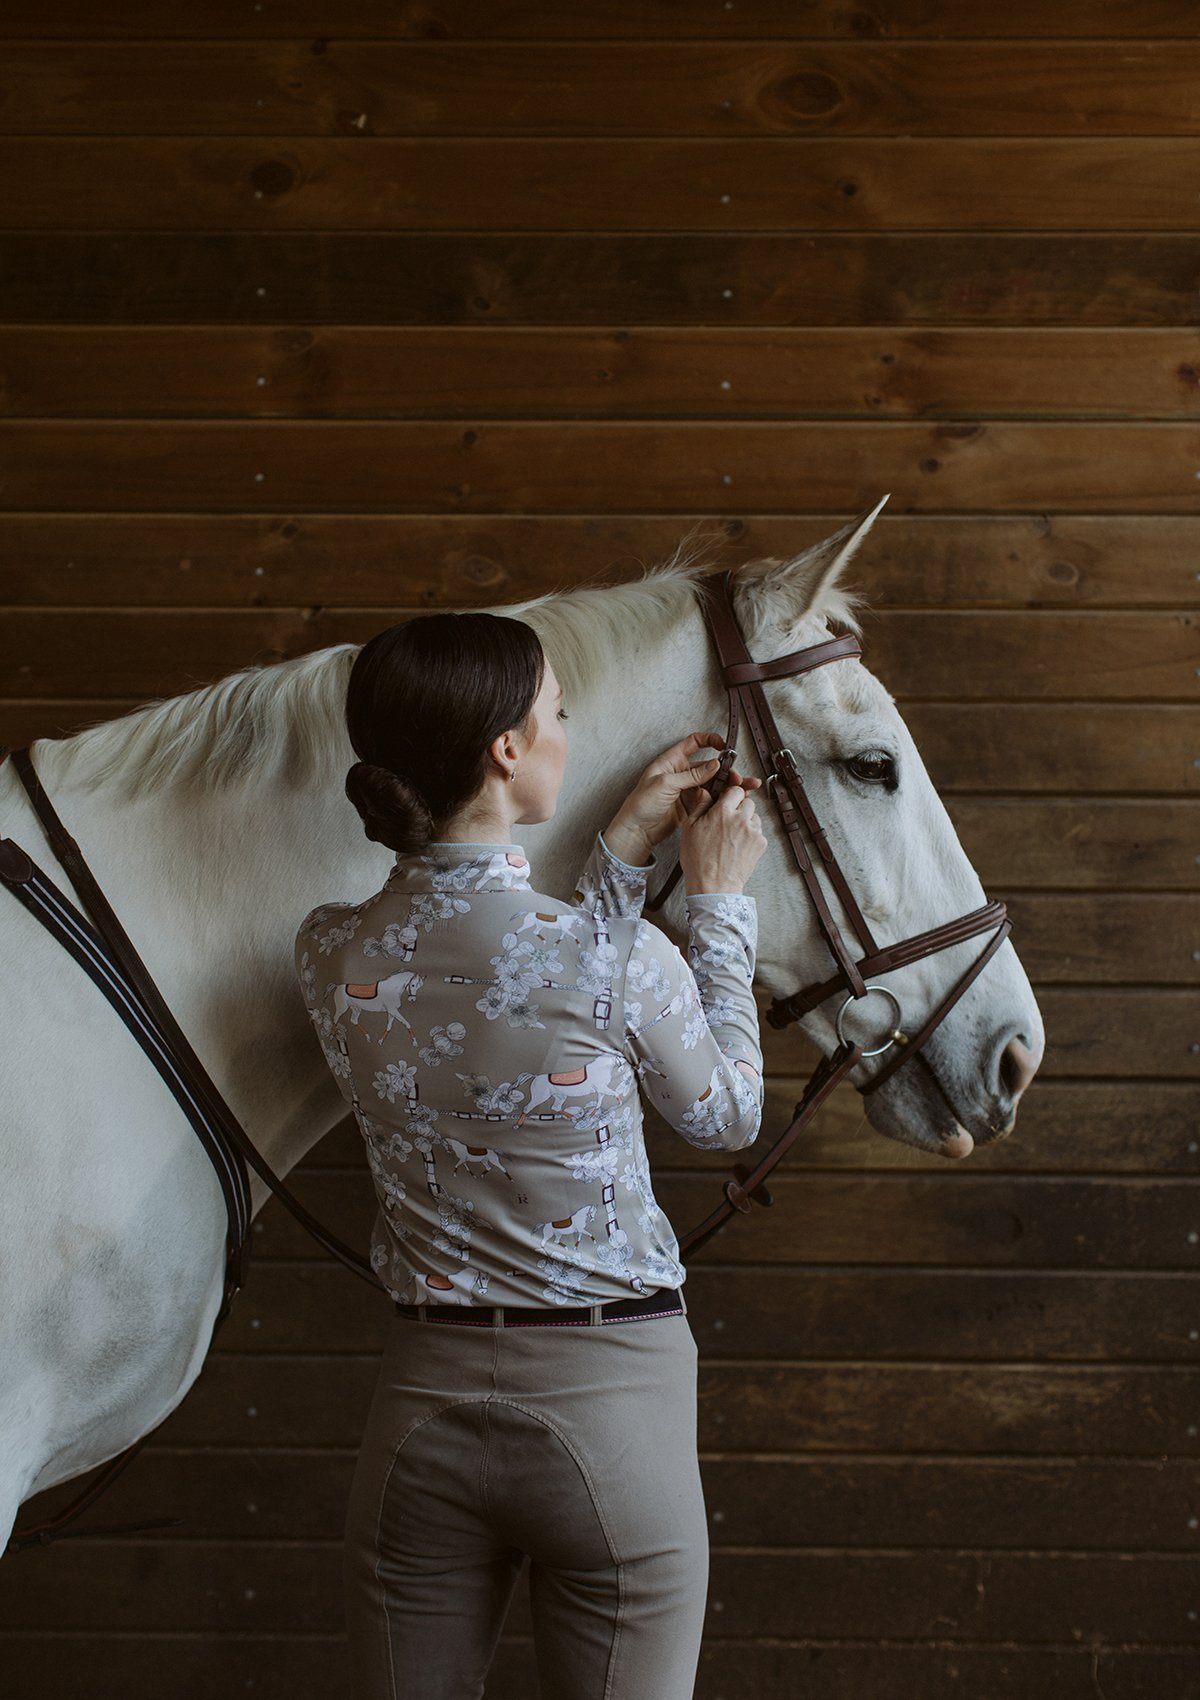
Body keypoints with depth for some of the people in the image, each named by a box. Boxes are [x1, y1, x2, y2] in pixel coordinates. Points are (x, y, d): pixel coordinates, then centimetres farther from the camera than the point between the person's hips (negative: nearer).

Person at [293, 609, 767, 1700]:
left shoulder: (333, 956, -4)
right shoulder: (619, 957, -18)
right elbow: (727, 1116, 3)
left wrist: (627, 849, 15)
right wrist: (718, 900, 11)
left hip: (423, 1405, 4)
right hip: (609, 1405, -4)